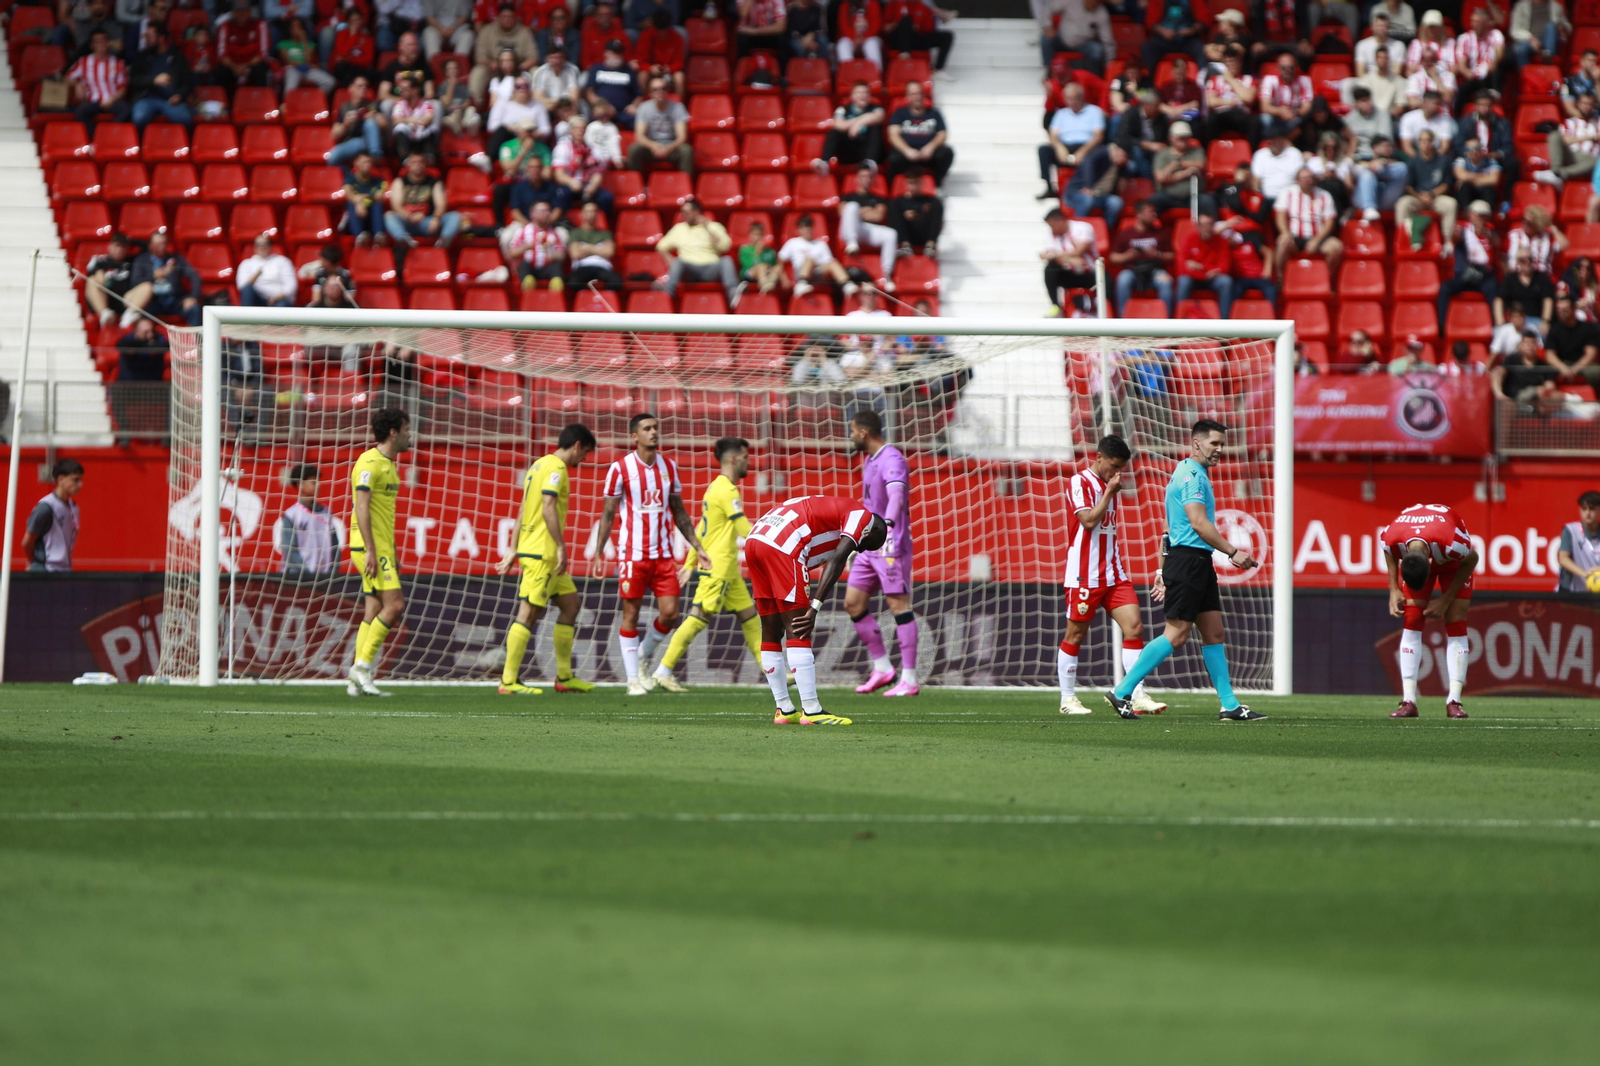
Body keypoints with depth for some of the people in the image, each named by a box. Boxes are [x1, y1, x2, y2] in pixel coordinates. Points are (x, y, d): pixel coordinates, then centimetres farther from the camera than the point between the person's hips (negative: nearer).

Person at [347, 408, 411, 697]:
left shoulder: (388, 465, 18)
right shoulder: (370, 463, -12)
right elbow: (362, 507, -19)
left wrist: (393, 553, 24)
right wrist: (370, 551, -24)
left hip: (381, 547, 10)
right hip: (369, 546, -10)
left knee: (373, 612, 5)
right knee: (393, 604, -14)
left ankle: (358, 679, 4)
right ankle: (362, 666, -12)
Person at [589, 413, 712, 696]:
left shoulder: (669, 467, 9)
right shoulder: (621, 468, -4)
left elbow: (679, 512, 17)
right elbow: (608, 513, 0)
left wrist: (697, 547, 14)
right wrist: (599, 551, -7)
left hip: (663, 554, 4)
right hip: (632, 554, -4)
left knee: (670, 613, -3)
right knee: (631, 614, -1)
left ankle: (644, 653, 24)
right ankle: (633, 678, 6)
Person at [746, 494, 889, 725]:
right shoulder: (862, 517, 7)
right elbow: (837, 561, -6)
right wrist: (814, 609, -11)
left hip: (754, 540, 9)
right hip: (781, 546, -9)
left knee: (772, 633, 14)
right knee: (797, 633, -5)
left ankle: (784, 710, 19)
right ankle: (811, 711, -5)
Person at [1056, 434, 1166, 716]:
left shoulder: (1109, 485, 16)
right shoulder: (1080, 483, -8)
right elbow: (1089, 520, -20)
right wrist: (1109, 493, -16)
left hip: (1113, 574, 7)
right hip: (1085, 574, -7)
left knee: (1134, 627, -5)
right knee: (1076, 635, 1)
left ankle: (1138, 696, -7)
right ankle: (1068, 698, 11)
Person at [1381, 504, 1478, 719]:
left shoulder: (1452, 541, -45)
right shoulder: (1391, 538, -37)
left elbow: (1472, 559, -20)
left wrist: (1446, 599, -19)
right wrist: (1394, 590, -13)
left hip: (1453, 563, -2)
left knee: (1456, 624, -12)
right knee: (1411, 622, -12)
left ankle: (1454, 701, -12)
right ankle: (1408, 701, -13)